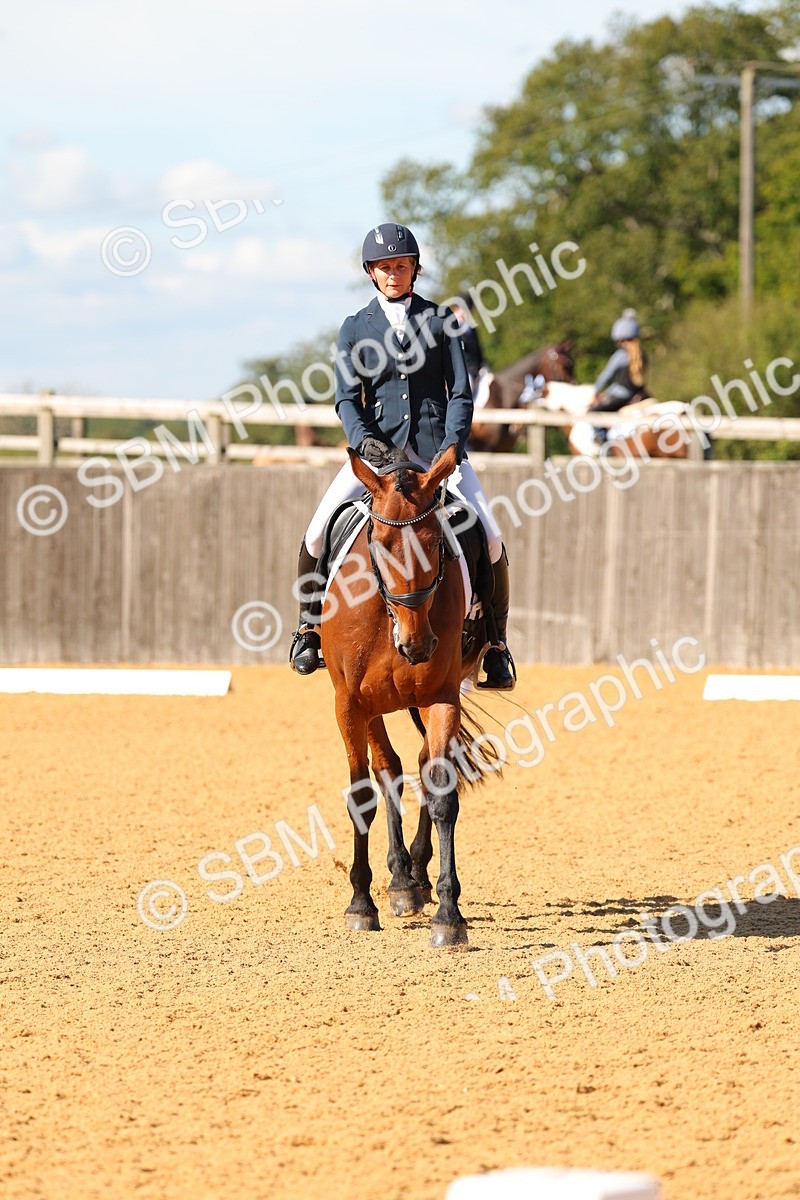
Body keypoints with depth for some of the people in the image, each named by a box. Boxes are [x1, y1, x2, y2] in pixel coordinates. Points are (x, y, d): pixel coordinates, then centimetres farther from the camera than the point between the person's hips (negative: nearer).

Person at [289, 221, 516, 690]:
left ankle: (496, 642, 0)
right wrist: (364, 440, -18)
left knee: (491, 540, -15)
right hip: (378, 445, 1)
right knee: (319, 532, -16)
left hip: (437, 444, -1)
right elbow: (347, 398, 2)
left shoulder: (440, 320, 7)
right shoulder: (356, 328, 9)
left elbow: (460, 393, 3)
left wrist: (451, 449, -13)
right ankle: (311, 624, 6)